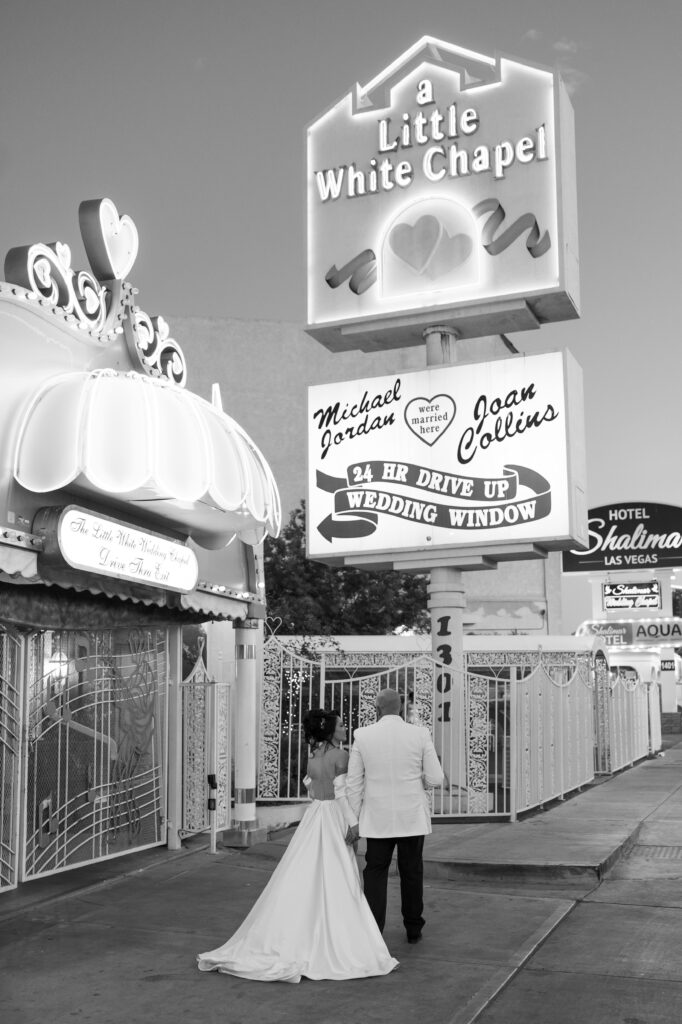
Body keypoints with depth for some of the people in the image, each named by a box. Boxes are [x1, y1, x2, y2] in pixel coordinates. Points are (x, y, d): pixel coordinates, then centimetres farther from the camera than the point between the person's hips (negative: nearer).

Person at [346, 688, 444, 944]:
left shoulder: (362, 736, -6)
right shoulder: (420, 734, -7)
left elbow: (354, 783, -3)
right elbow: (435, 778, -5)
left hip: (377, 818, -1)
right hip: (412, 816, 1)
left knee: (375, 873, 9)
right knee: (411, 872, 15)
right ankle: (413, 929, 25)